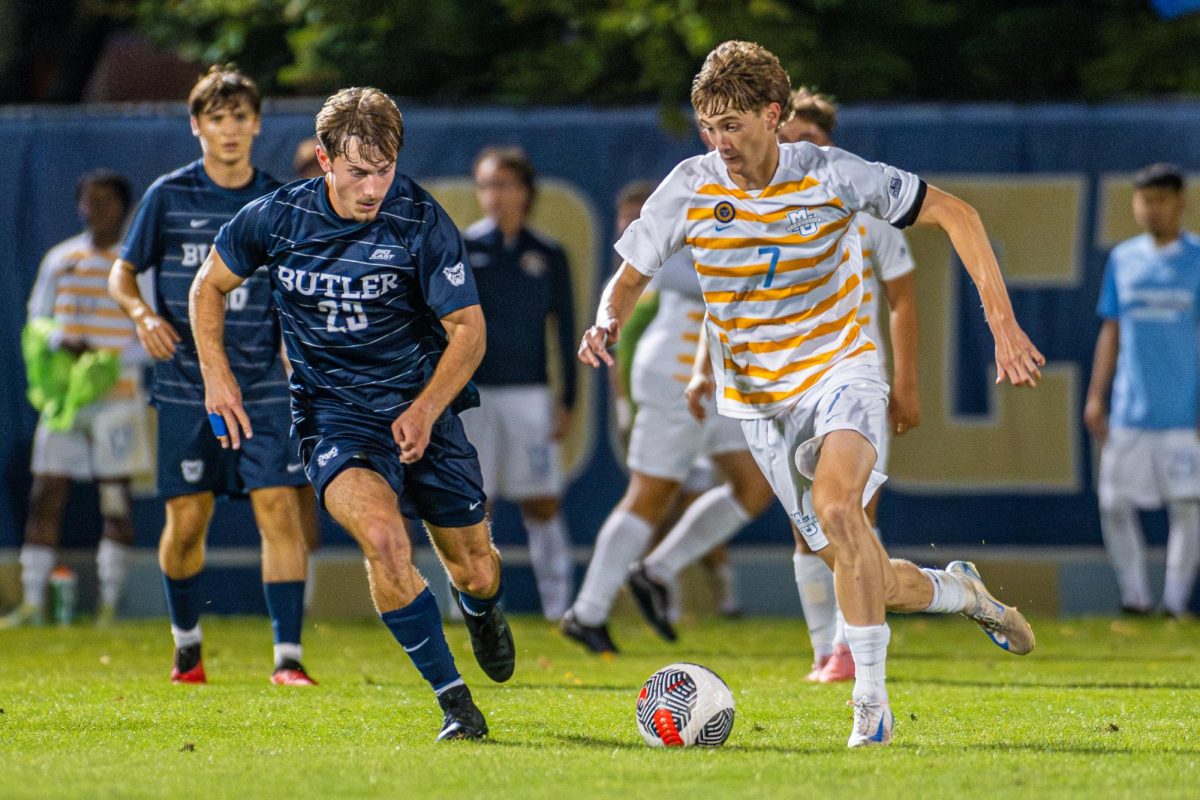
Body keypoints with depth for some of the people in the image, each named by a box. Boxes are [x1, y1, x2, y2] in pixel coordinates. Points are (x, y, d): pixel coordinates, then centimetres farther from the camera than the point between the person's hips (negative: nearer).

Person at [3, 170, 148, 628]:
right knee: (45, 495, 0)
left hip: (116, 396, -3)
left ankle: (109, 606, 2)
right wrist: (60, 341, -7)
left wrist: (110, 361, -16)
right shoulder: (60, 260, 11)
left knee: (115, 500, -4)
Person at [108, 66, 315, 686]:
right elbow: (122, 272, 7)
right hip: (187, 384, -1)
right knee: (187, 519, 3)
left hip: (264, 385, 1)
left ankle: (287, 655, -11)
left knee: (278, 507, -12)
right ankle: (187, 646, 26)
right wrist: (142, 314, -12)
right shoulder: (168, 196, 1)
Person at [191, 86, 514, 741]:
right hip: (332, 413, -1)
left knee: (475, 572, 7)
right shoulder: (275, 218, -9)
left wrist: (425, 409, -20)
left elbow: (467, 327, -8)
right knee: (383, 536, -29)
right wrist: (217, 376, -2)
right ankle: (453, 700, -17)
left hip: (422, 408, 1)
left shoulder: (421, 220, -14)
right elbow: (209, 286, 9)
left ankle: (480, 610, 49)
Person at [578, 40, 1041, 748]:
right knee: (859, 575, 0)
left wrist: (1001, 319, -11)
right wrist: (608, 321, -22)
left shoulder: (832, 175, -13)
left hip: (841, 370, -3)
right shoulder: (691, 188, -8)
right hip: (761, 400, 3)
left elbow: (953, 213, -5)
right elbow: (631, 276, 2)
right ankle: (960, 593, 35)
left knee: (835, 504, -32)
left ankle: (872, 705, -27)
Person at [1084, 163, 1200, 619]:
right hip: (1129, 409, 4)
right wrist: (1096, 397, 10)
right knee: (1114, 503, 1)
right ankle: (1135, 598, 11)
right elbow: (1111, 332, 15)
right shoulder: (1123, 260, 10)